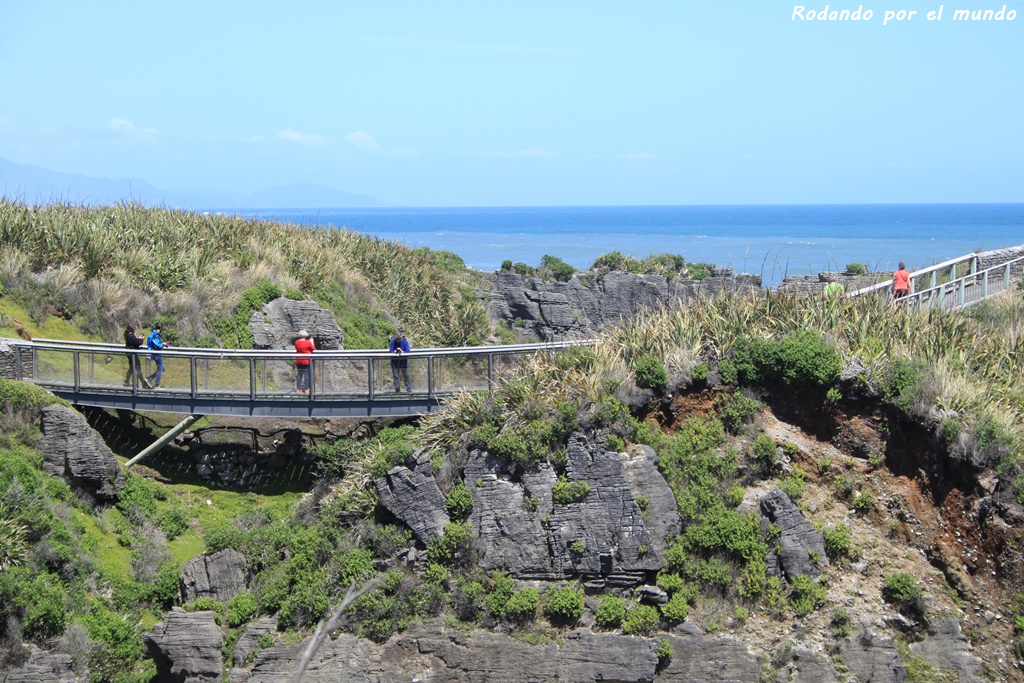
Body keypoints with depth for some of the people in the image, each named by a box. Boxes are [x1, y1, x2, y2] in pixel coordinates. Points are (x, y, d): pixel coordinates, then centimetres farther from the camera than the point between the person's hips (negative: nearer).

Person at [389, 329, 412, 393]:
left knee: (406, 375, 0)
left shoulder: (405, 342, -10)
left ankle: (409, 389, 5)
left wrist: (402, 352, -31)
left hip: (403, 361, -1)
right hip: (395, 361, 2)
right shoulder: (393, 342, -7)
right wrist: (395, 352, -29)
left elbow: (407, 351, -14)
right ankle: (397, 388, 16)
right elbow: (391, 351, -9)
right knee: (395, 375, 5)